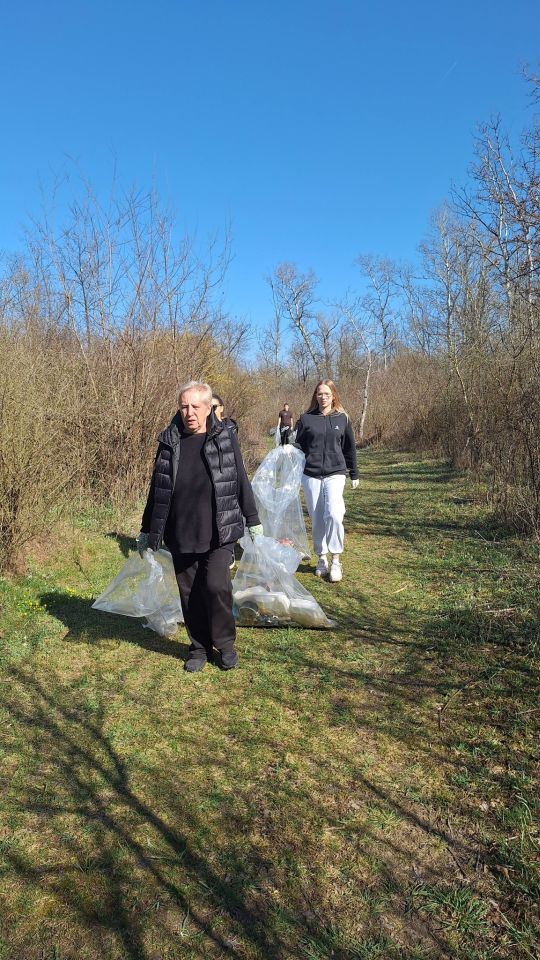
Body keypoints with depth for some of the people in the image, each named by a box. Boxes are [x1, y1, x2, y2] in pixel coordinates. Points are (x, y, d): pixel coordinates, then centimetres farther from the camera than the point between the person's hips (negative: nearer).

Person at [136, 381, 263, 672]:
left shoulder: (225, 439, 0)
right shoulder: (169, 442, 4)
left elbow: (241, 481, 6)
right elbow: (156, 489, 11)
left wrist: (253, 519, 8)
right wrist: (146, 530, 13)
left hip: (218, 532, -2)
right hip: (181, 535, 3)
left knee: (216, 586, -10)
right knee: (189, 593, 9)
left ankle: (225, 643, 15)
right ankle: (200, 647, 28)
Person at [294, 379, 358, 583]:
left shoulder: (342, 418, 7)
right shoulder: (306, 419, 5)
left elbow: (350, 448, 13)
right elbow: (299, 445, 12)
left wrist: (354, 474, 15)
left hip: (335, 473, -1)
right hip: (310, 475, 1)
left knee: (333, 514, -19)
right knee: (317, 519, 6)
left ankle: (336, 560, -5)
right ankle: (322, 558, 23)